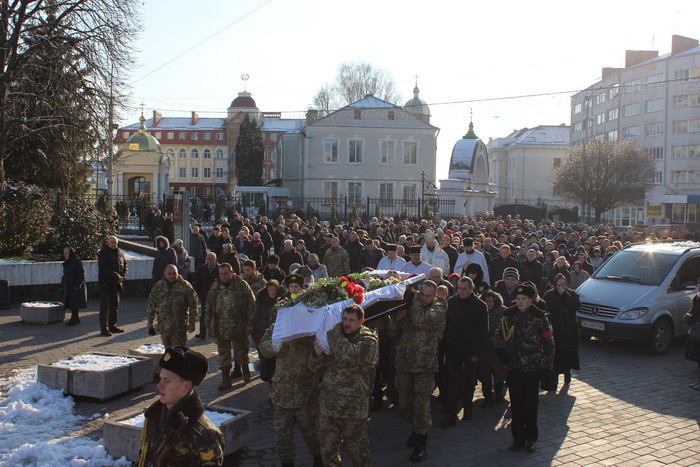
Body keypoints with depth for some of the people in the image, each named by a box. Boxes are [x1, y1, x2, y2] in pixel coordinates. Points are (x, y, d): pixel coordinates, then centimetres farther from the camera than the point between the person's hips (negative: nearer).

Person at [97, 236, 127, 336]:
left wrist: (122, 276, -6)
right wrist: (116, 276, -20)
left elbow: (125, 265, 11)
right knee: (105, 306, -5)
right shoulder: (103, 253, -9)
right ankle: (104, 328, -4)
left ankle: (112, 325, 24)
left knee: (115, 305, 13)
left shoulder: (120, 252, 11)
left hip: (117, 283, 7)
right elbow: (104, 268, -18)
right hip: (105, 284, -7)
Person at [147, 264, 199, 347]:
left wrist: (192, 323, -4)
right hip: (163, 327, 3)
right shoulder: (158, 286, 5)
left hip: (180, 328, -3)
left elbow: (193, 305, -1)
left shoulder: (185, 286, -4)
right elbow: (152, 305, 13)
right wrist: (150, 322, 11)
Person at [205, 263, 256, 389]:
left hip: (239, 327, -3)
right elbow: (209, 308, 13)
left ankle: (245, 369, 35)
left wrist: (249, 324, -9)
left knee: (241, 352, 7)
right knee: (223, 355, 8)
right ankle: (225, 379, 18)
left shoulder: (242, 285, -5)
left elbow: (251, 304, -5)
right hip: (220, 329, 3)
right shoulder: (215, 288, 7)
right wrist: (208, 326, 8)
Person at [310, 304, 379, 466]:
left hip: (353, 408, -4)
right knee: (328, 452, 13)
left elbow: (348, 354, -28)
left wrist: (334, 333, -14)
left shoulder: (368, 341, -7)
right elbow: (315, 366, 10)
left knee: (356, 449, 10)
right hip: (327, 404, 5)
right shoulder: (335, 337, 9)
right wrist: (317, 353, -13)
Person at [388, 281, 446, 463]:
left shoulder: (438, 309, -4)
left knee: (421, 404, -3)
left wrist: (414, 300, -12)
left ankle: (421, 442, 12)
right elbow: (393, 333, 9)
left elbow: (419, 320, -24)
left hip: (424, 365, -4)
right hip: (404, 364, 5)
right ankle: (417, 427, 39)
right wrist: (396, 319, -11)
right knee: (404, 404, 13)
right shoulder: (408, 307, 9)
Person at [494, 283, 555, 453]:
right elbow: (499, 335, 15)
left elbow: (548, 342, 1)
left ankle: (531, 438, 17)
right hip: (514, 366, 2)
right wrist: (501, 352, -1)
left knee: (531, 403, 4)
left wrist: (546, 364, -3)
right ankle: (518, 437, 16)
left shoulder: (539, 317, -3)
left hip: (533, 367, -2)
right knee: (516, 403, 6)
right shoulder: (509, 315, 4)